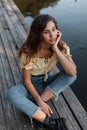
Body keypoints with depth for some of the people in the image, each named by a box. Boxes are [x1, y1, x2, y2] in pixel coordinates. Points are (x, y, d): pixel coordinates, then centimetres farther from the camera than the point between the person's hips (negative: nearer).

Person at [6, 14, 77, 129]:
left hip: (49, 82, 3)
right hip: (33, 84, -2)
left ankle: (34, 106, -21)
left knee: (71, 74, -26)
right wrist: (40, 102, -26)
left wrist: (56, 49, -35)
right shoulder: (28, 51, -24)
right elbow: (27, 80, -16)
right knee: (11, 93, -32)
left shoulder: (61, 46, -18)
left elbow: (72, 72, -31)